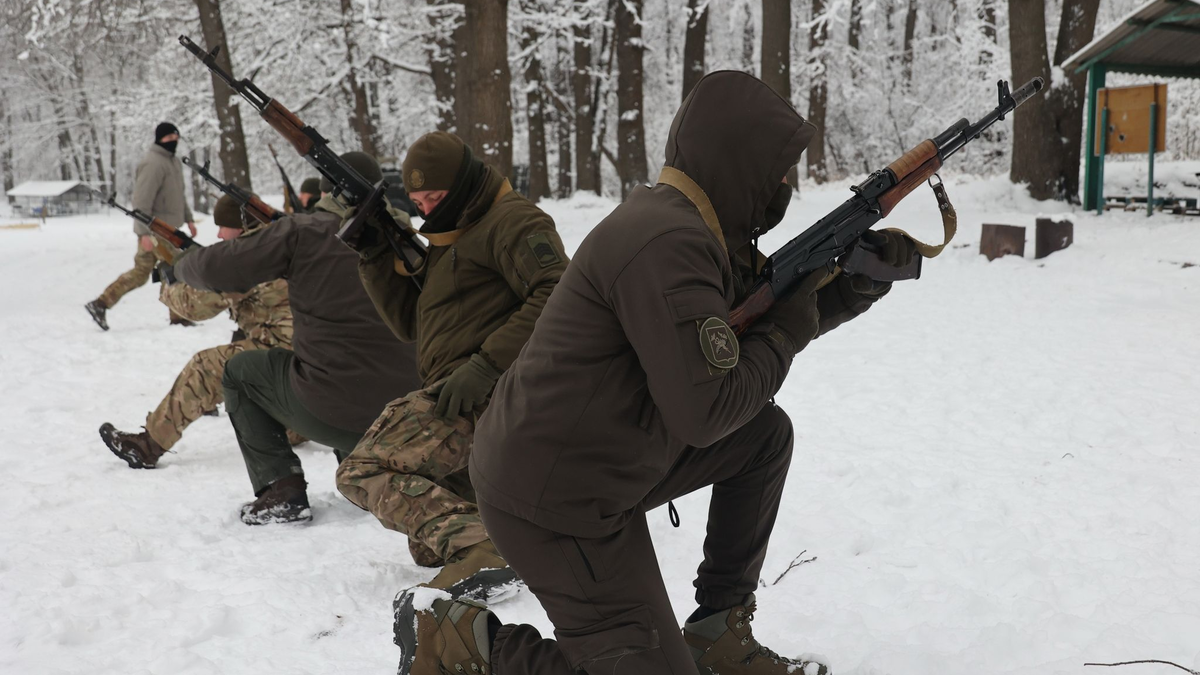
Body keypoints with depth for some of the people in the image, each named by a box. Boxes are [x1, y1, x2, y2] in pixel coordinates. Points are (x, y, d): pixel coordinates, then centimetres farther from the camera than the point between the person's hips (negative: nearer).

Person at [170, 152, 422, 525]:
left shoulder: (304, 231, -5)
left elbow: (215, 269, -3)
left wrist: (181, 264, 22)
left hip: (329, 414, -5)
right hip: (407, 411, 5)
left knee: (239, 371, 23)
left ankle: (280, 490, 13)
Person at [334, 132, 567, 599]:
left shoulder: (512, 221, -5)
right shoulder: (446, 238, 25)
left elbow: (556, 295, -20)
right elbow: (409, 322, 21)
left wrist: (487, 364, -25)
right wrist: (375, 254, 8)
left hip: (486, 394, -11)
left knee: (362, 470, -18)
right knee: (427, 548, 15)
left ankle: (473, 550, -32)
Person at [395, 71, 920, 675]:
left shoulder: (693, 225, 7)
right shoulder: (667, 243, -24)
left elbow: (764, 322, 18)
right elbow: (705, 413, -25)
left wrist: (853, 288, 4)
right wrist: (789, 329, -11)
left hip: (603, 459, 10)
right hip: (552, 504, -10)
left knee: (767, 436, 13)